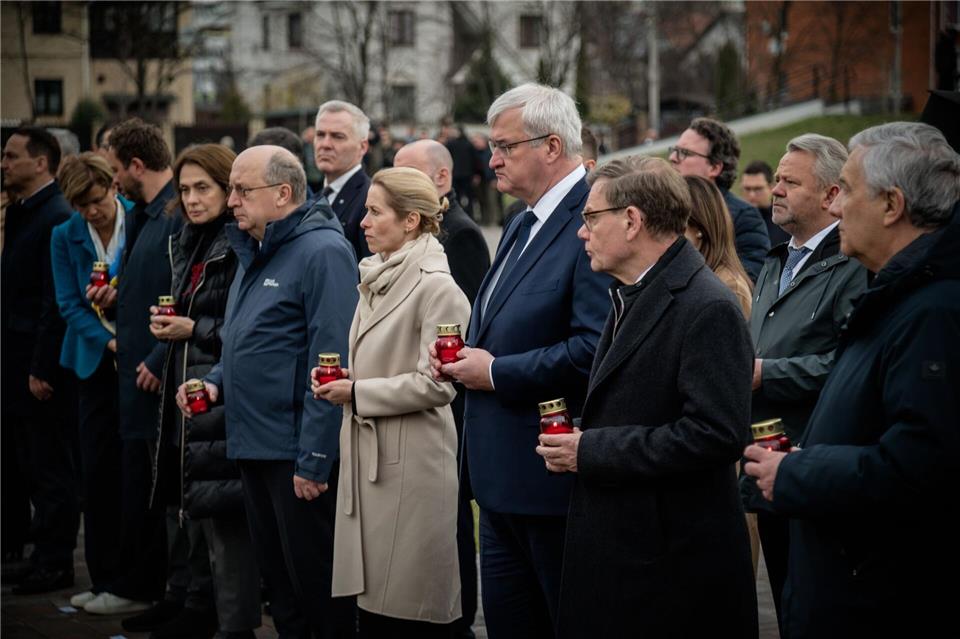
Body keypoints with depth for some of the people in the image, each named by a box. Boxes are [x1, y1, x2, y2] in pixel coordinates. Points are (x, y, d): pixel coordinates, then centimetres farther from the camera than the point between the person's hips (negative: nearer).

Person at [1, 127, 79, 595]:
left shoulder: (58, 219, -16)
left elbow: (58, 302, -20)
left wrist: (42, 369, -20)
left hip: (43, 367, -9)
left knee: (51, 466, -1)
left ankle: (54, 564, 6)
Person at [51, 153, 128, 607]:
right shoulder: (66, 237, 2)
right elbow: (69, 304, 0)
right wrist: (109, 340, -15)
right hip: (98, 361, 2)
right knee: (97, 470, 1)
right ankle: (105, 579, 10)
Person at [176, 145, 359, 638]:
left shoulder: (321, 252, -14)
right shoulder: (254, 253, 15)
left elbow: (331, 364, -20)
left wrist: (314, 459, -22)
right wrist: (216, 382, 7)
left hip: (297, 450, -9)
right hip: (253, 446, 9)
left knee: (316, 586, -1)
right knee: (278, 582, 16)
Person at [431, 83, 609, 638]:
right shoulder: (522, 226, 16)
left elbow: (593, 347, -27)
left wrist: (495, 372, -17)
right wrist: (467, 357, 5)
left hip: (556, 474, -10)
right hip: (503, 477, 10)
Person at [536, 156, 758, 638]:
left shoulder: (707, 309, -17)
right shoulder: (630, 296, 14)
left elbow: (716, 434, -24)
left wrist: (591, 452, -19)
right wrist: (578, 441, 2)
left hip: (672, 557, -9)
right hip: (614, 544, 9)